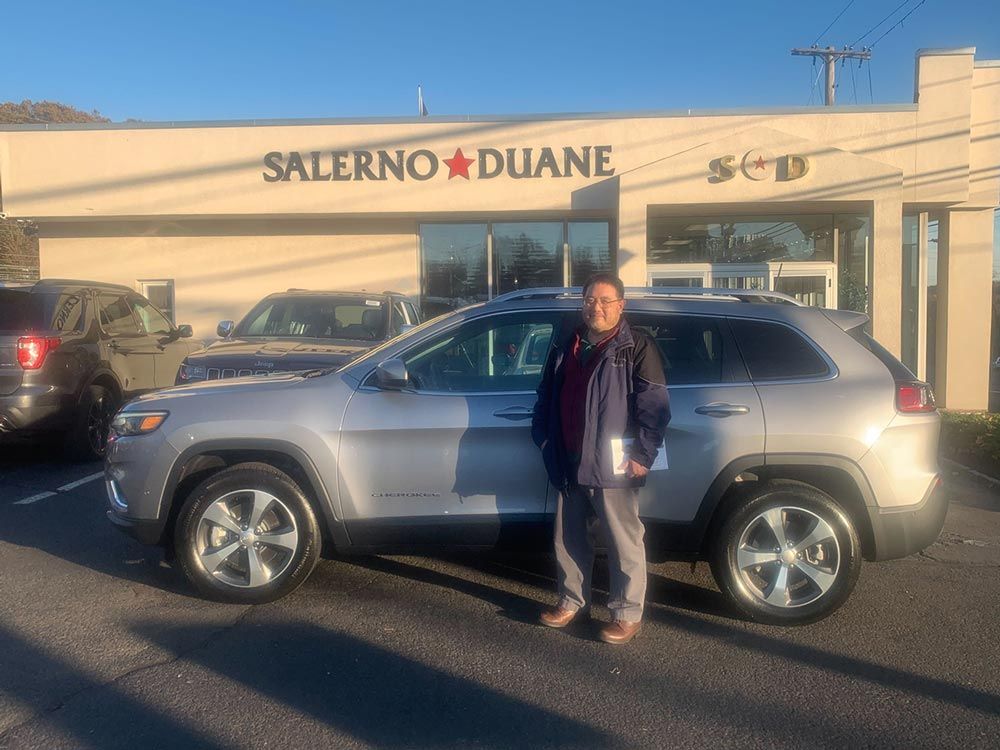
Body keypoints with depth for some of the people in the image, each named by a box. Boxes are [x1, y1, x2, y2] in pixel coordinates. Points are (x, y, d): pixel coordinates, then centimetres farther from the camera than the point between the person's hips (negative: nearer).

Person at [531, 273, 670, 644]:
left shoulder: (637, 347, -6)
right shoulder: (565, 348, 14)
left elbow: (654, 406, -11)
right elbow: (546, 397, 22)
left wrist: (642, 455, -16)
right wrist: (544, 439, 14)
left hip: (612, 467, -6)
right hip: (570, 465, 6)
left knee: (624, 542, 3)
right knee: (569, 539, 16)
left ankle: (627, 613, 17)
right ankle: (572, 601, 33)